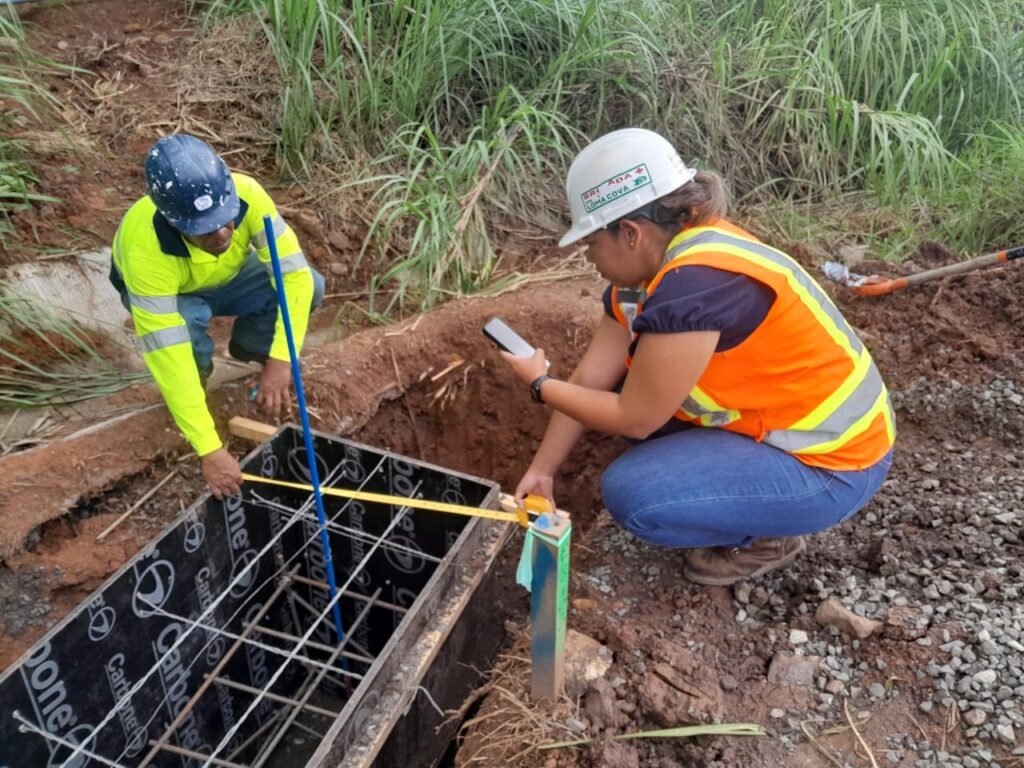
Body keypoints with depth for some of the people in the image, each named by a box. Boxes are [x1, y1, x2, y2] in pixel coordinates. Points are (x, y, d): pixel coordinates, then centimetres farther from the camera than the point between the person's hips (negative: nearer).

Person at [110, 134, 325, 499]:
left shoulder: (246, 195, -37)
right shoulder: (145, 250, -42)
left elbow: (295, 273, -34)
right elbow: (167, 356, -42)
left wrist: (280, 359, -43)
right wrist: (210, 449, -43)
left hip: (227, 276, 3)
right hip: (166, 294, -3)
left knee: (312, 286, -23)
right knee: (190, 320, -39)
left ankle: (248, 345, 7)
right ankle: (199, 374, -2)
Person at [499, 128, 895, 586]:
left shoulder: (695, 285, -30)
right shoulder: (648, 265, -1)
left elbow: (634, 419, -22)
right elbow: (592, 380, 2)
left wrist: (540, 384, -8)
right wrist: (541, 470, 4)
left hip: (828, 463, -9)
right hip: (770, 420, 9)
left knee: (631, 494, -22)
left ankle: (768, 537, 3)